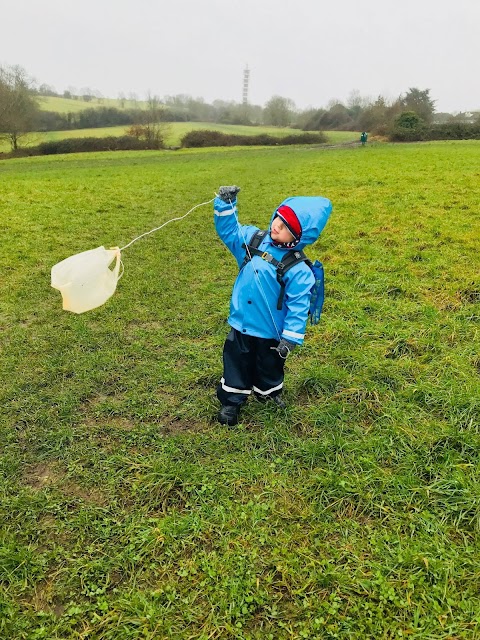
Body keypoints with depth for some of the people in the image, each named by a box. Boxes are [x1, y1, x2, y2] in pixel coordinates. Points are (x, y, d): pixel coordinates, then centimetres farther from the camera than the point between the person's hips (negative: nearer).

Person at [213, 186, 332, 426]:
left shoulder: (298, 269, -21)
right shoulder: (252, 238, -7)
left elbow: (298, 306, -18)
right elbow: (228, 230, 4)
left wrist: (290, 339, -18)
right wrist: (225, 204, -12)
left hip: (270, 332, -3)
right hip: (240, 324, 3)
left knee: (269, 367, 23)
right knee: (236, 365, 17)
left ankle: (269, 394, 51)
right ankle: (231, 402, 37)